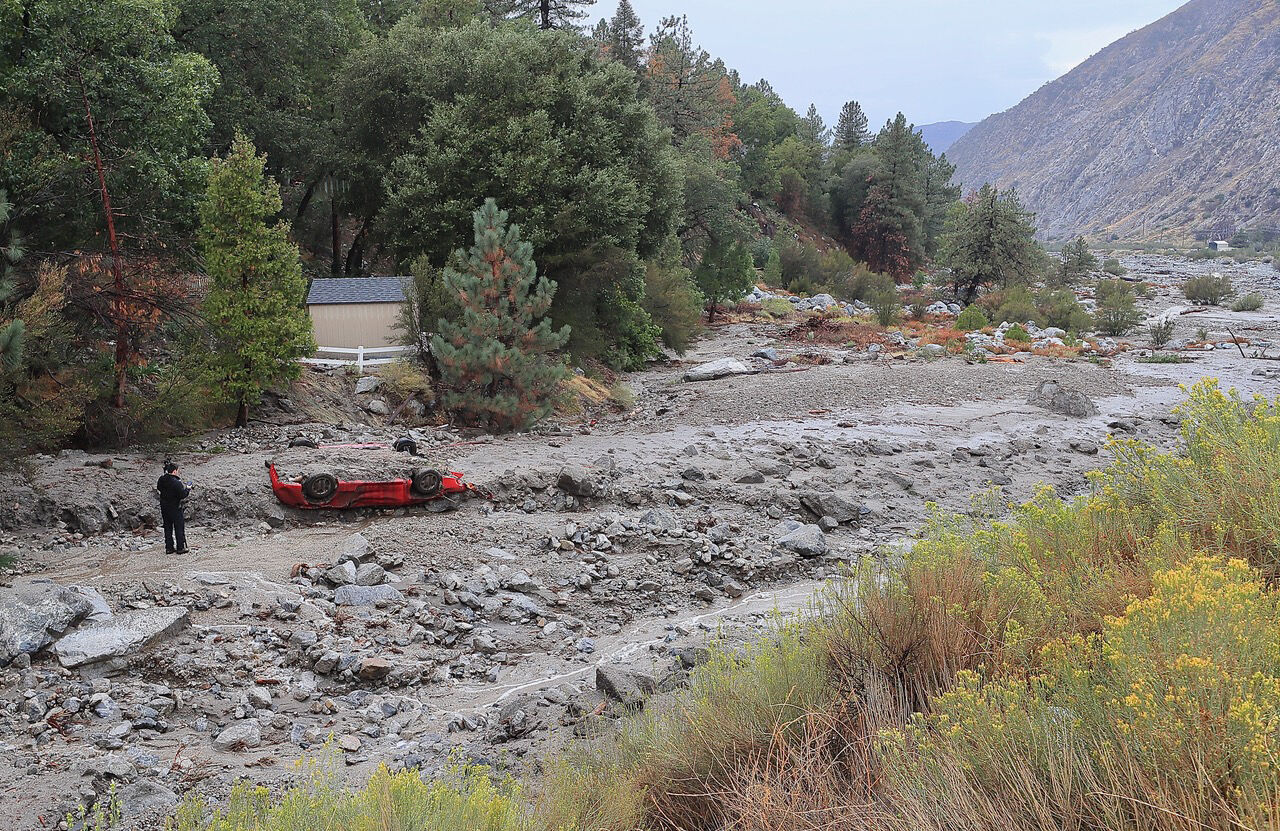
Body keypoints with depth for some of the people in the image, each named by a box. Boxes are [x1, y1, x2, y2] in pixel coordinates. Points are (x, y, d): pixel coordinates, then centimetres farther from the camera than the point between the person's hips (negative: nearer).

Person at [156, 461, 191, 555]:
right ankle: (180, 548, 7)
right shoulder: (176, 482, -22)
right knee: (179, 528, 5)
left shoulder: (161, 480, -1)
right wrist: (188, 489, -4)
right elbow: (182, 494, -24)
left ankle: (169, 548, 17)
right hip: (175, 508, -7)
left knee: (168, 527, 14)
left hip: (164, 507, 7)